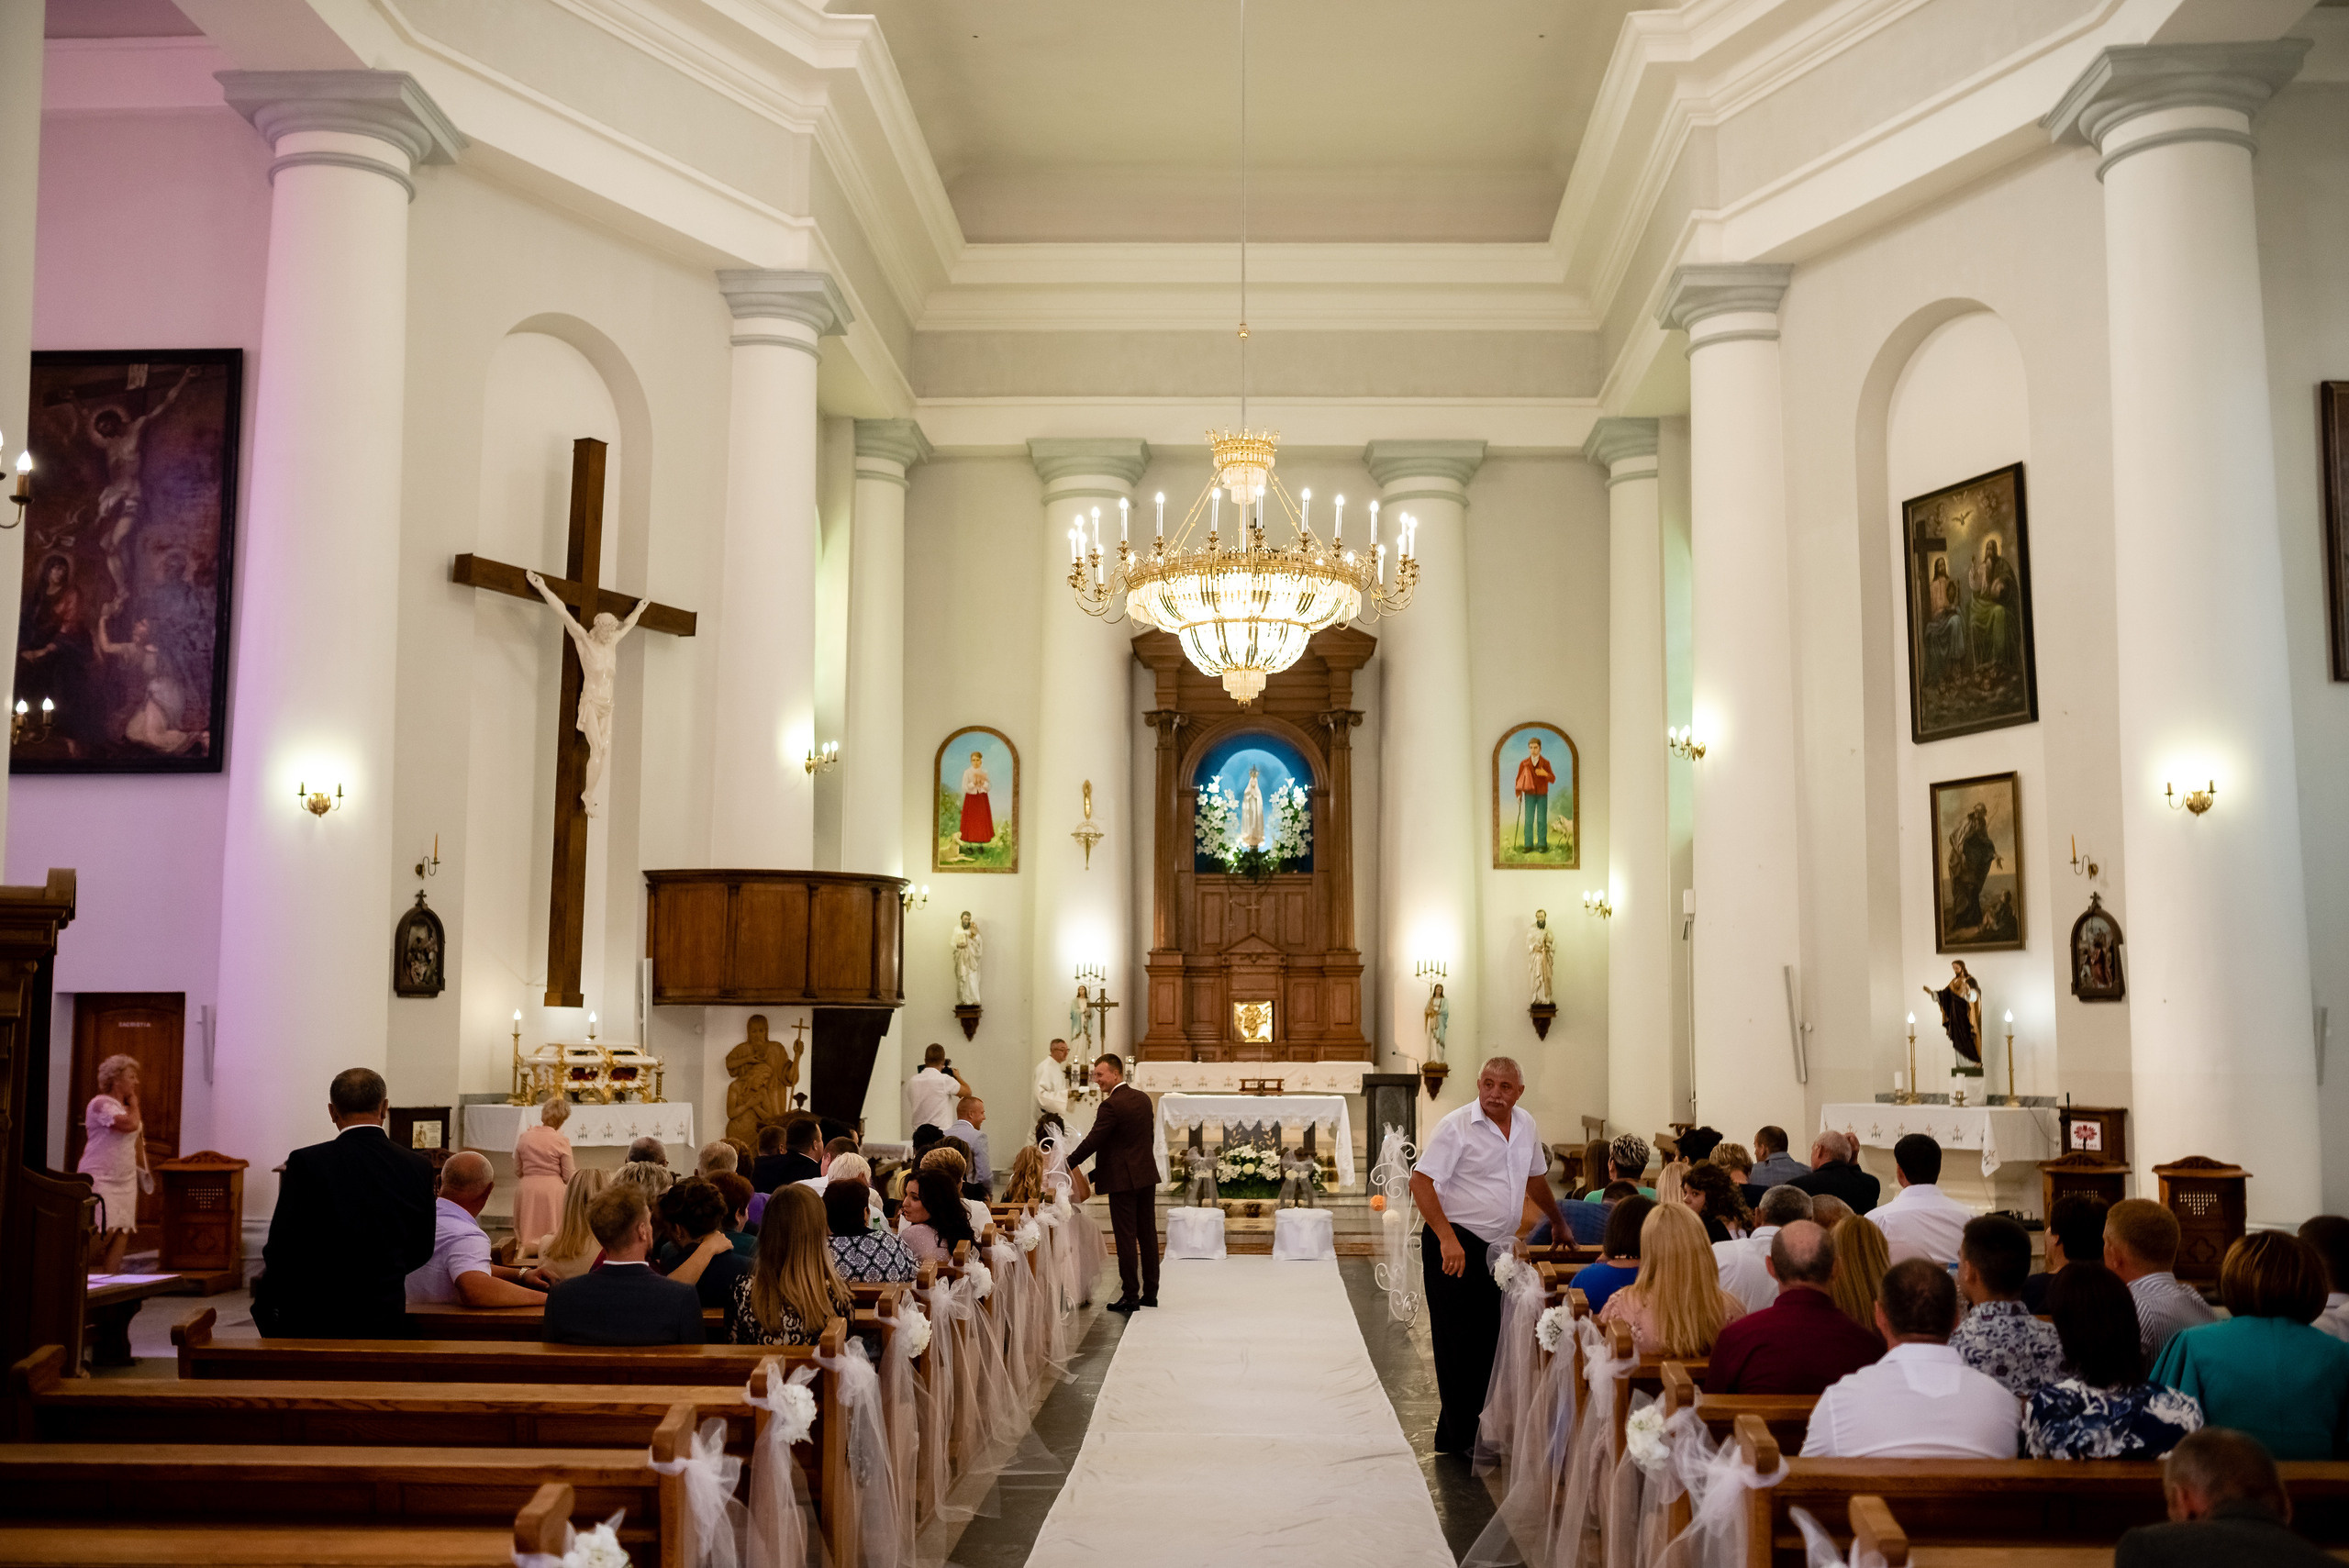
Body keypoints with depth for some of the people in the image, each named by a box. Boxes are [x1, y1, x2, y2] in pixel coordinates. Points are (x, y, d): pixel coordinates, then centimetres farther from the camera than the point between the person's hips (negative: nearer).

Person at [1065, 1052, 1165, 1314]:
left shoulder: (1111, 1106, -17)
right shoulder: (1143, 1099, 8)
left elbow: (1091, 1142, -18)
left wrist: (1066, 1167, -10)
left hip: (1122, 1180, -8)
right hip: (1147, 1175, 8)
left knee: (1126, 1237, -2)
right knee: (1148, 1234, 12)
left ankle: (1130, 1296, 2)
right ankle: (1150, 1293, 19)